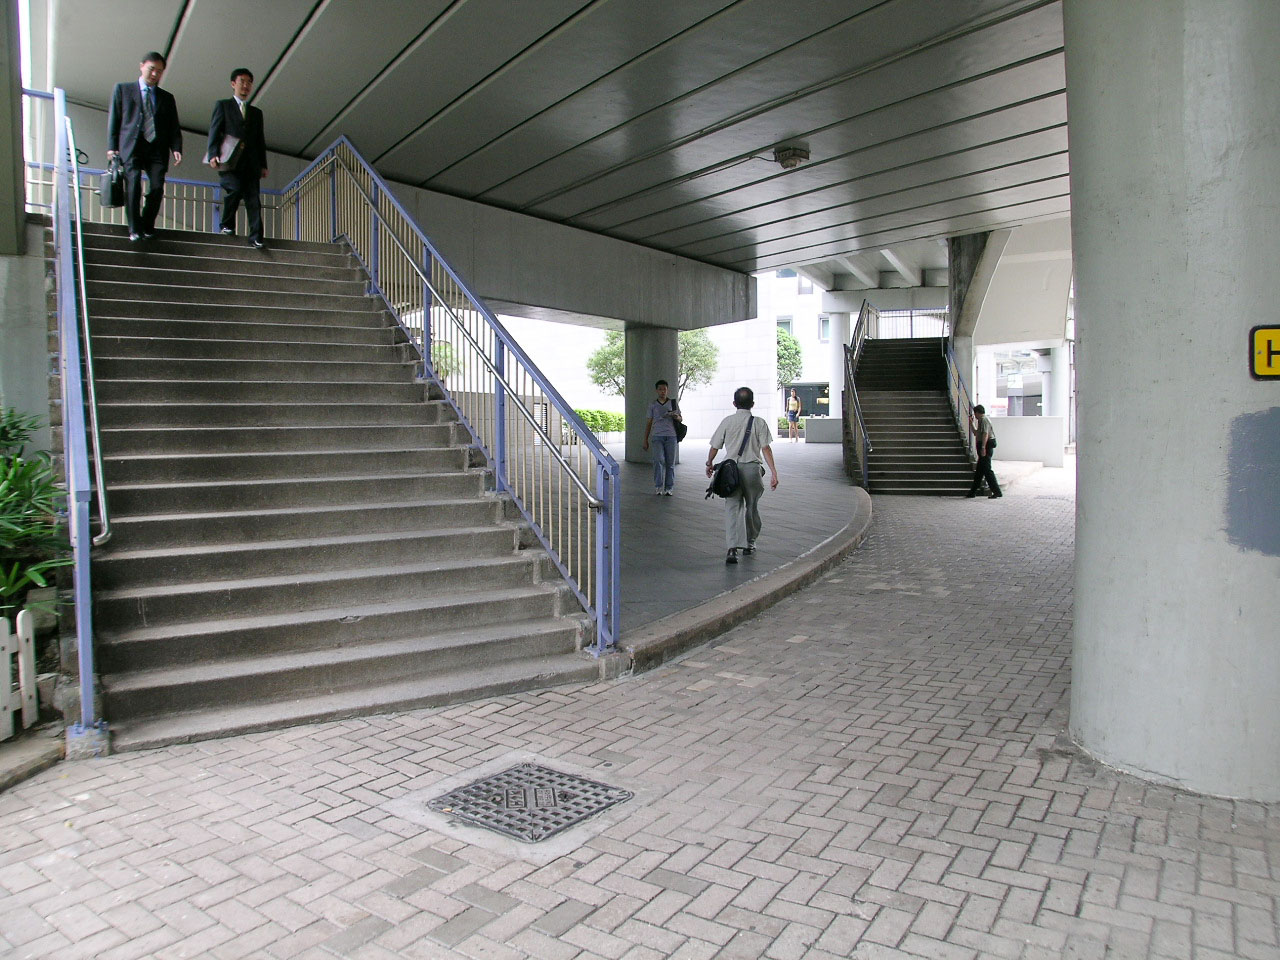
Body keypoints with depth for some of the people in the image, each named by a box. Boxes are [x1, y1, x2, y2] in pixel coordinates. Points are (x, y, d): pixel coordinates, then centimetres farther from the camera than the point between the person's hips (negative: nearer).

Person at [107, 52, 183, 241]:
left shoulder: (167, 98, 20)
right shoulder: (122, 89, 15)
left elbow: (174, 128, 15)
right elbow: (113, 119, 11)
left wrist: (176, 148, -3)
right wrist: (112, 146, 0)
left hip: (157, 149, 2)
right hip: (131, 147, -2)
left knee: (157, 187, -13)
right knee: (133, 184, -18)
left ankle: (148, 226, 4)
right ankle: (134, 229, -12)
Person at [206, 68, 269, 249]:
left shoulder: (256, 112, 24)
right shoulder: (222, 105, 13)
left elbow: (260, 140, 21)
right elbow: (214, 131, 4)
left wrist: (263, 165, 10)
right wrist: (213, 154, -10)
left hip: (250, 162, 3)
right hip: (229, 160, -3)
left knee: (254, 198, -8)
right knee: (235, 188, -22)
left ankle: (256, 237, -12)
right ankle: (226, 225, -3)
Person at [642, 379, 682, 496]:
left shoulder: (673, 403, 11)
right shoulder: (653, 405, 11)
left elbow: (681, 419, 17)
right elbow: (649, 423, 15)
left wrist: (676, 417, -8)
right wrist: (645, 440, 12)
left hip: (671, 435, 1)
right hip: (657, 436, -1)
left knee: (670, 463, 0)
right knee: (659, 460, -16)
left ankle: (668, 488, 6)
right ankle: (658, 487, -12)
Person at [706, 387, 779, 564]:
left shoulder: (727, 421, 4)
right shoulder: (759, 423, 1)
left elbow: (715, 446, 6)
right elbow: (766, 448, -7)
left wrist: (709, 464, 23)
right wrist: (774, 472, -8)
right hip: (752, 468, 0)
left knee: (732, 508, -5)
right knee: (752, 507, 18)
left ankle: (732, 548, -20)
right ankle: (749, 543, 30)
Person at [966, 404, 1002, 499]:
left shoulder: (984, 420, -11)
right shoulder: (981, 420, 20)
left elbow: (985, 434, -23)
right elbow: (976, 433, 32)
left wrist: (983, 447, -30)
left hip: (986, 446, -10)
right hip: (985, 447, 10)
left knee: (987, 470, -11)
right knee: (979, 471, 13)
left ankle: (997, 491, -11)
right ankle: (973, 492, 20)